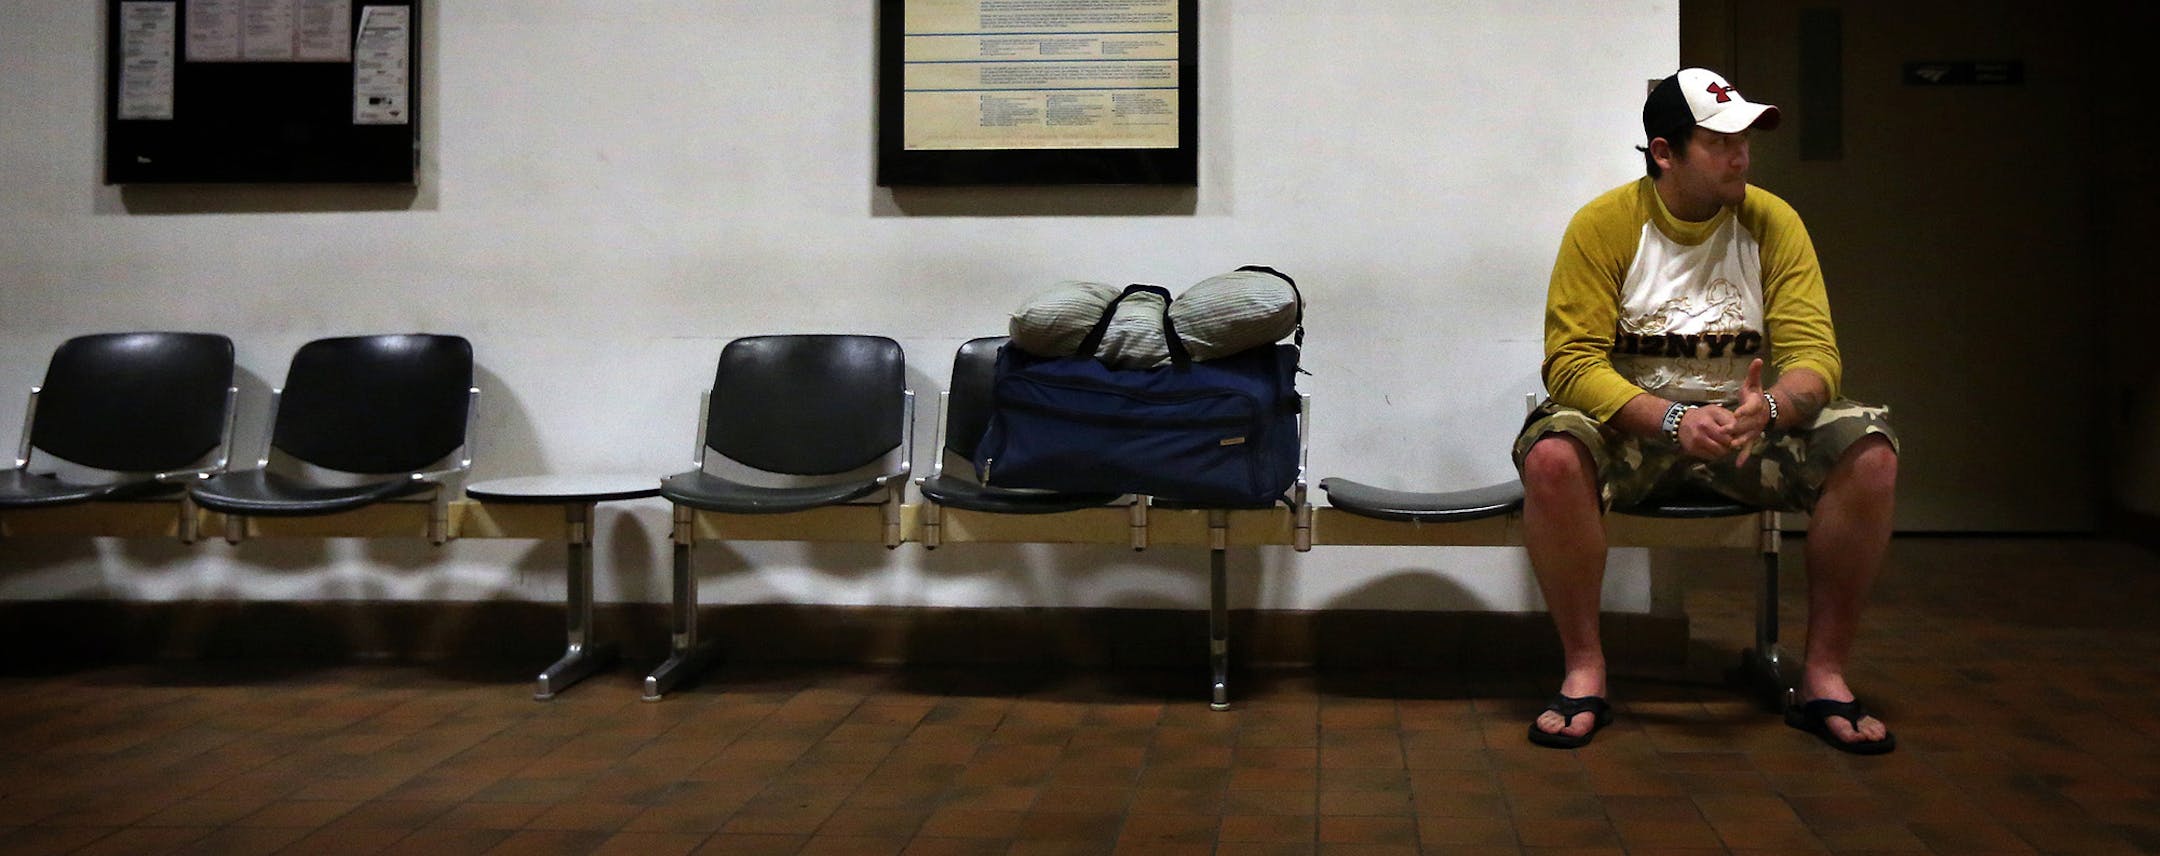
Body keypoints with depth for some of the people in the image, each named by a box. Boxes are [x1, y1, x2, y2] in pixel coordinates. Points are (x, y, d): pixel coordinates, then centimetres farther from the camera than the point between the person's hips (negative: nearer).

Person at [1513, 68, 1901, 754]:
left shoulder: (1771, 222, -1)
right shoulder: (1603, 225, -9)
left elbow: (1813, 353, -7)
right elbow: (1573, 362, -16)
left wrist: (1768, 407, -31)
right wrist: (1672, 420, -32)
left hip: (1748, 421, 3)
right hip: (1632, 423, -3)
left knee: (1869, 453, -23)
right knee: (1551, 454, -35)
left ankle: (1825, 679, -12)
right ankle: (1584, 673, -20)